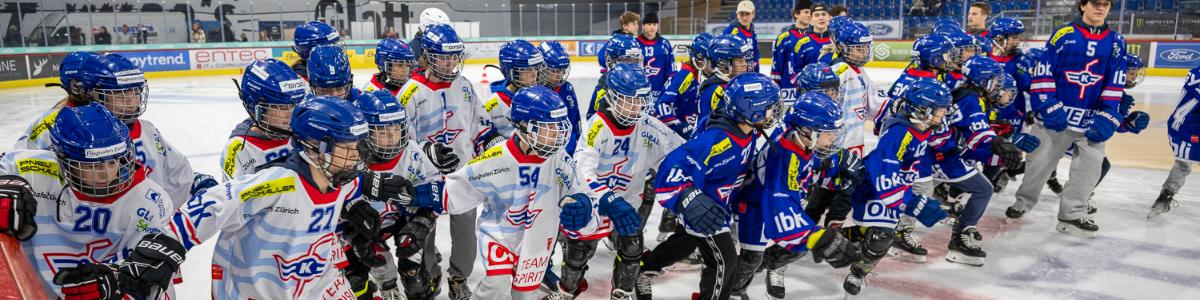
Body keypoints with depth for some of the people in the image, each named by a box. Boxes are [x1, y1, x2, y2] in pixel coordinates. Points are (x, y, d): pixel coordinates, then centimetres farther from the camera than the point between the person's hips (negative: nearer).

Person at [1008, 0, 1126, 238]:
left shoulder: (1116, 41, 5)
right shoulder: (1063, 35, -3)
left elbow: (1115, 85, 4)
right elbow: (1043, 74, -5)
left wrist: (1107, 119, -5)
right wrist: (1048, 108, -14)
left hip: (1092, 119, 3)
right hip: (1056, 115, -3)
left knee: (1090, 166, 0)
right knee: (1039, 162, 5)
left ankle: (1073, 214, 12)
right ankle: (1024, 201, 26)